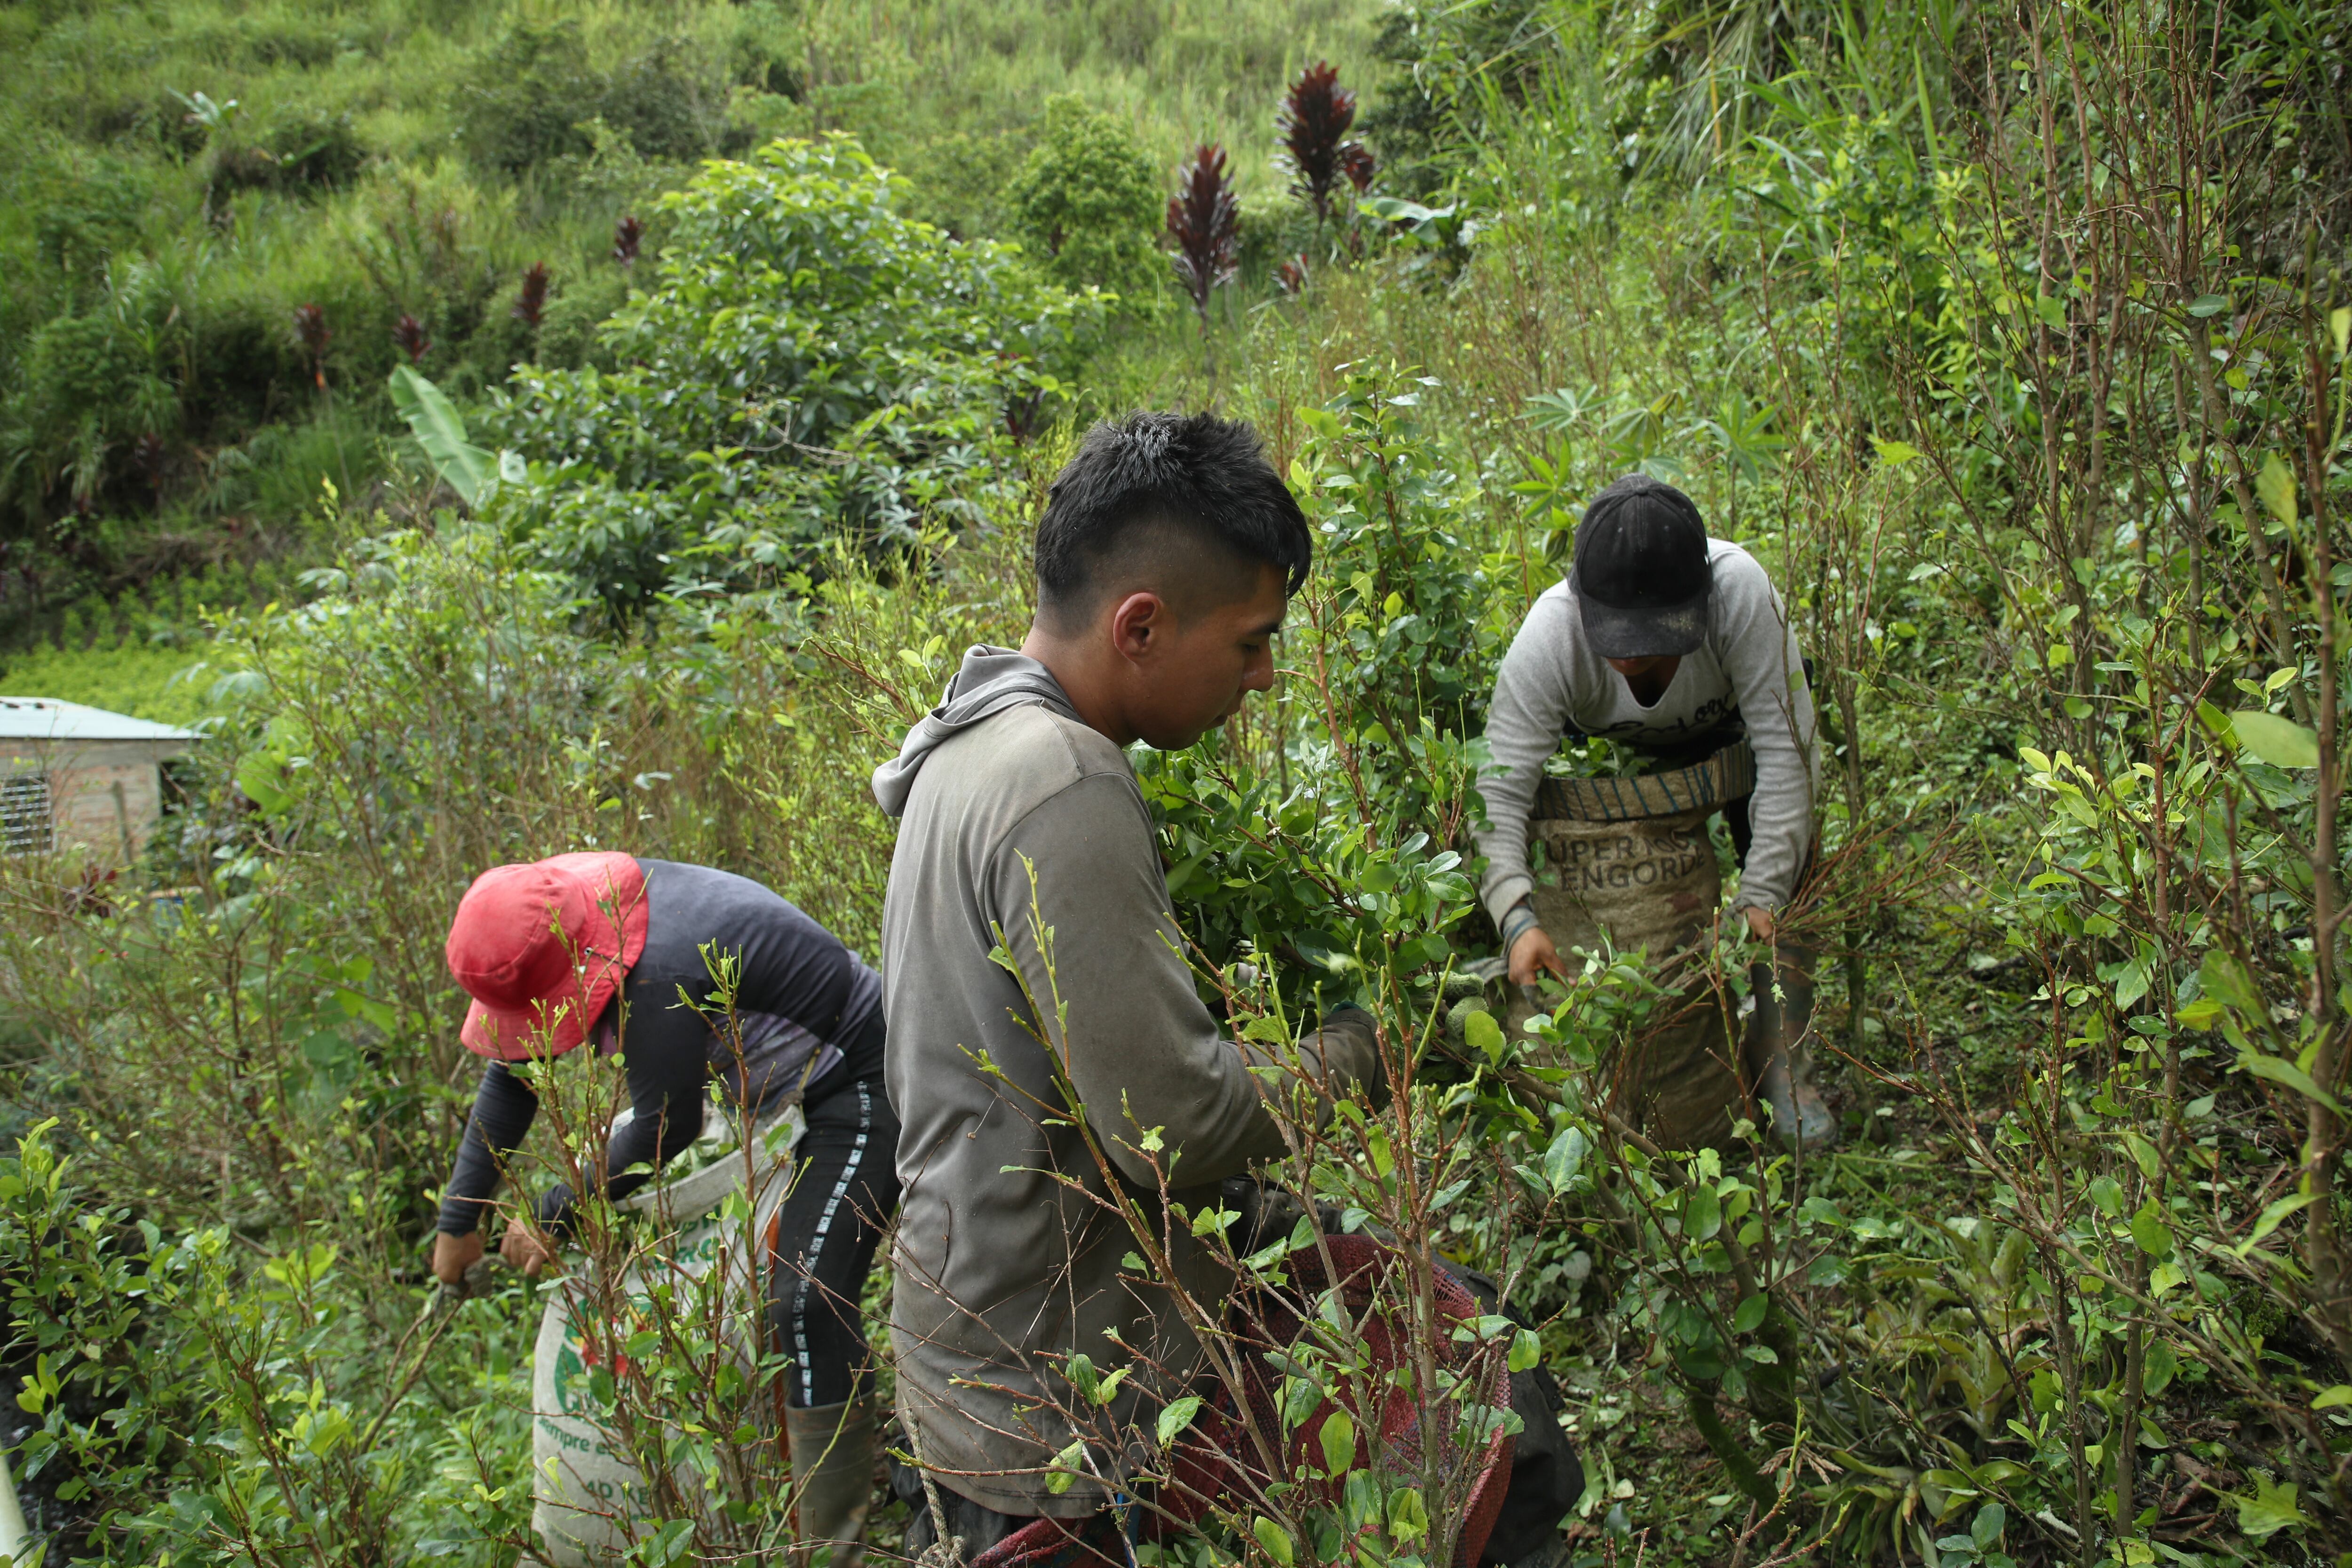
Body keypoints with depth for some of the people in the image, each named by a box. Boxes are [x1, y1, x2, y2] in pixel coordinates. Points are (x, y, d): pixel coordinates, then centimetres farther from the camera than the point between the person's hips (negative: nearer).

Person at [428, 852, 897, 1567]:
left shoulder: (660, 978, -35)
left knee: (807, 1301, -16)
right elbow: (512, 1075, 7)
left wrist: (552, 1217, -7)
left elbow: (665, 1128, -21)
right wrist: (458, 1219, 10)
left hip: (860, 1086, -10)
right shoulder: (573, 921, -4)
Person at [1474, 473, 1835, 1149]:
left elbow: (1785, 746, -34)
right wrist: (1519, 920, -51)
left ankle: (1784, 1065, -8)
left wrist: (1761, 896, -35)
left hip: (1730, 732, -1)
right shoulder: (1548, 636, -39)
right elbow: (1501, 789, -37)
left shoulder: (1740, 591, -43)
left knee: (1786, 864, -18)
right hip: (1612, 752, 1)